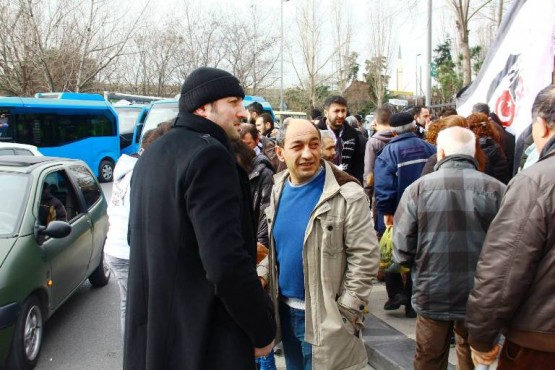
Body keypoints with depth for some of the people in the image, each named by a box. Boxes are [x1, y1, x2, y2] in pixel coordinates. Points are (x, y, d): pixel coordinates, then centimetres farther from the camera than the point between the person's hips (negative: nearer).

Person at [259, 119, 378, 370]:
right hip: (286, 309, 6)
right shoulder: (278, 189, 2)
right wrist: (263, 274, -2)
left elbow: (365, 258, -15)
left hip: (325, 316, -6)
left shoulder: (347, 194, -17)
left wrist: (344, 314, -15)